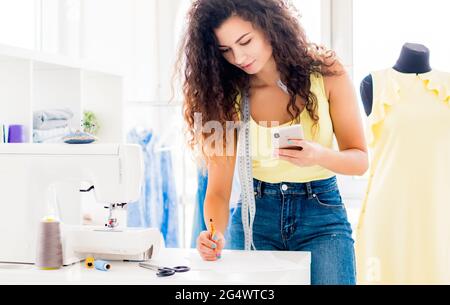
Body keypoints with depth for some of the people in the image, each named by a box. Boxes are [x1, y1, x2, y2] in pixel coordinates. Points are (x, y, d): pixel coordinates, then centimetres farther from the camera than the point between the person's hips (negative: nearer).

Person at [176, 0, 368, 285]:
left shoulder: (325, 73, -10)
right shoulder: (228, 94, -8)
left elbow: (360, 159, -3)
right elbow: (219, 189, -9)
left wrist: (319, 155, -25)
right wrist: (216, 235, -30)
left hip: (321, 214, -1)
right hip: (254, 216, 1)